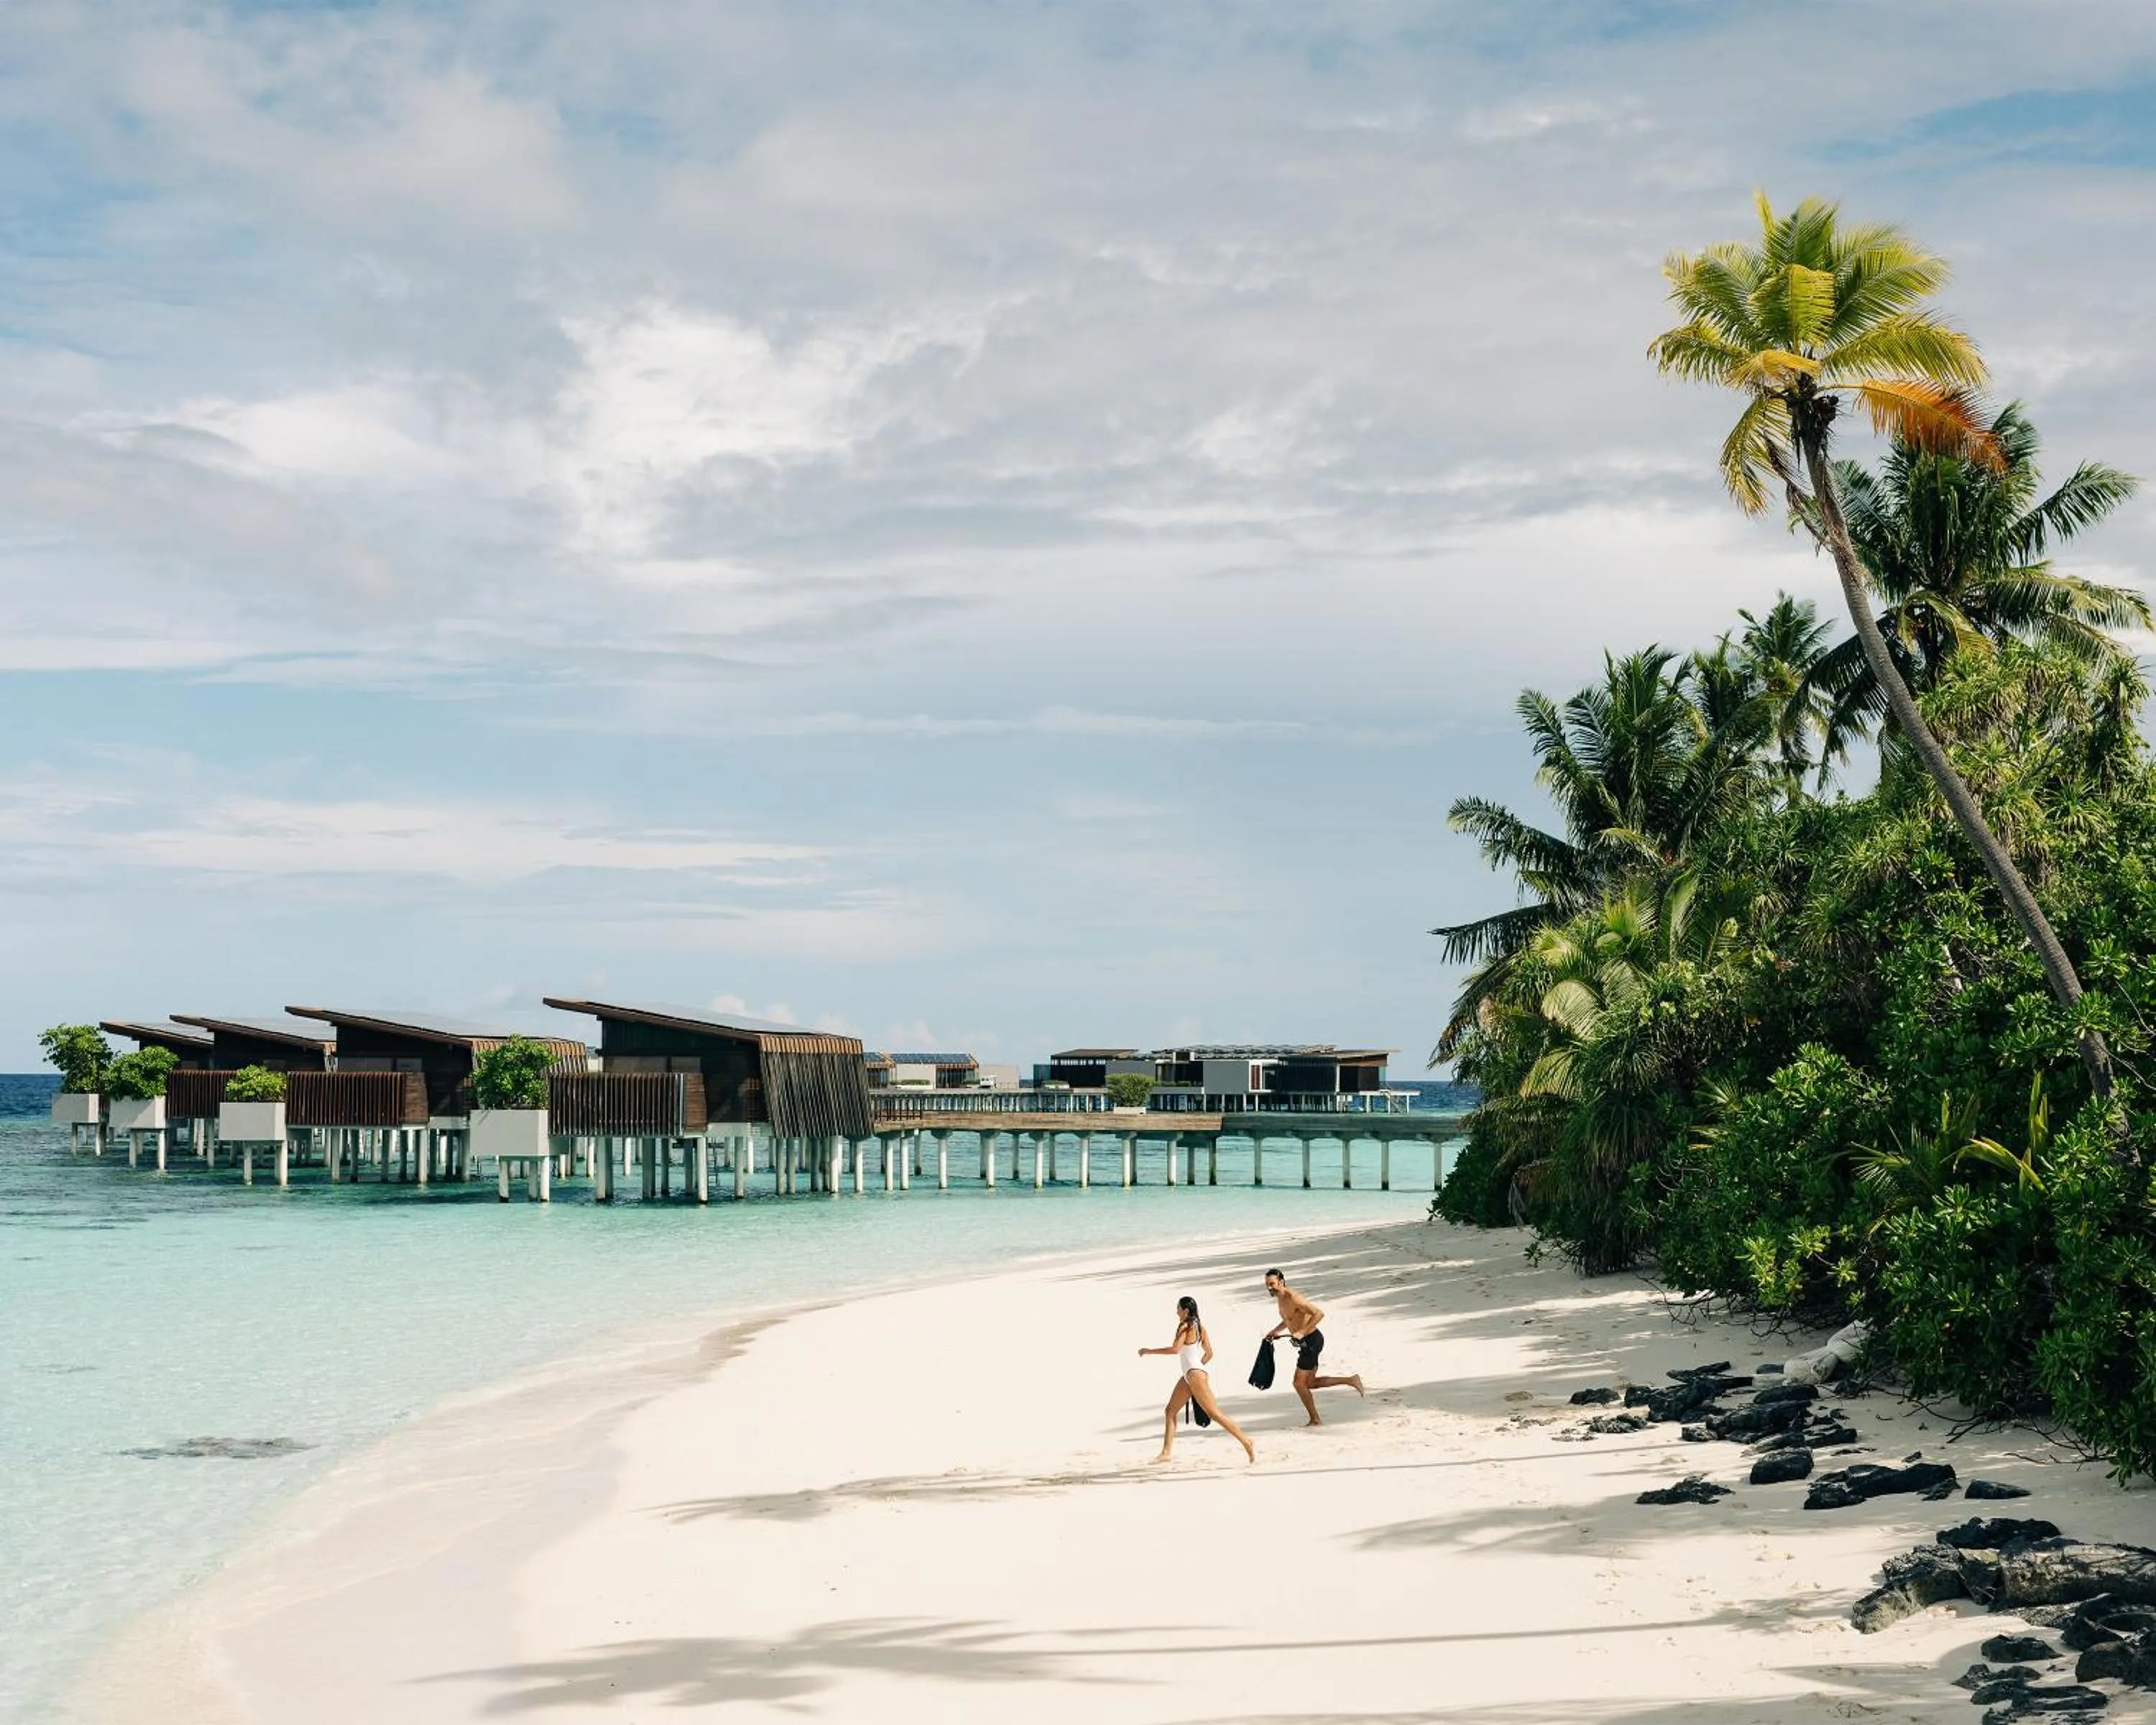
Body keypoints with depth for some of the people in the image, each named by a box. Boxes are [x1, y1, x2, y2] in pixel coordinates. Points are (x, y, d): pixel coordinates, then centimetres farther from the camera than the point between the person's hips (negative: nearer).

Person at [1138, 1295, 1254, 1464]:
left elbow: (1175, 1349, -26)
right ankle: (1166, 1452, 13)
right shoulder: (1199, 1327, 12)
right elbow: (1209, 1353, 14)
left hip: (1195, 1375, -10)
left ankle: (1246, 1442, -9)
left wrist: (1149, 1351, -18)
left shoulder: (1186, 1327, -13)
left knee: (1214, 1414, -9)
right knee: (1171, 1411, 12)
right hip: (1188, 1376, 10)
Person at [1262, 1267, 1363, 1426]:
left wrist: (1301, 1333, -31)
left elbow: (1319, 1314, -29)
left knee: (1299, 1383, -2)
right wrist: (1275, 1331, 17)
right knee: (1309, 1383, 15)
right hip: (1306, 1342, 10)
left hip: (1312, 1341, -10)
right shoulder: (1280, 1298, 8)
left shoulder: (1293, 1298, -23)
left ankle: (1315, 1420, 10)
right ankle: (1350, 1381, 19)